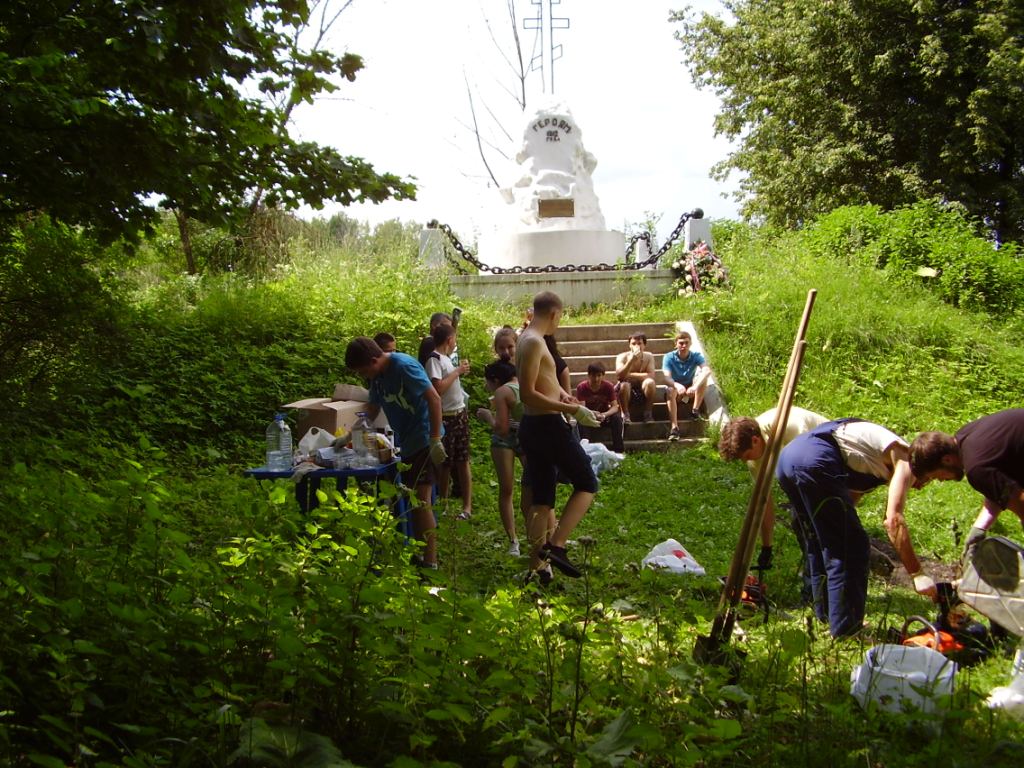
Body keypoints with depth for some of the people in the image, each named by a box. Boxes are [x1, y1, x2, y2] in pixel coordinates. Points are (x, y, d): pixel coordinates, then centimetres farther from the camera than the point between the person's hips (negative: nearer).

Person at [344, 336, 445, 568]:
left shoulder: (404, 366, -18)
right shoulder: (377, 376, 9)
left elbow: (434, 399, -21)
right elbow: (372, 410, 20)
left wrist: (435, 440, -23)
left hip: (423, 442, -9)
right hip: (404, 444, 9)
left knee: (420, 500, -12)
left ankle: (430, 562, -10)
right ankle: (419, 555, 20)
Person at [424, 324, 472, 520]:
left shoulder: (446, 358, 13)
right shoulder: (434, 359, -14)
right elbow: (438, 387, -24)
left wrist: (461, 372, 9)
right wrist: (457, 371, -16)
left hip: (460, 414, 8)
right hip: (446, 417, -8)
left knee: (463, 460, 7)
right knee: (445, 463, 2)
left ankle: (467, 505, 10)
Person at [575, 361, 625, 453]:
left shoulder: (608, 386, -17)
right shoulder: (581, 387, -20)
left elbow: (615, 407, -21)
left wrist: (604, 415, -41)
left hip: (605, 415, 1)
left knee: (617, 417, -28)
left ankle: (619, 449, -24)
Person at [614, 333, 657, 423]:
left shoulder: (649, 357, -6)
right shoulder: (622, 357, -11)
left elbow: (651, 376, -19)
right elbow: (619, 376, -26)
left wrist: (629, 375, -20)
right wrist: (632, 359, -37)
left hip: (643, 390, 1)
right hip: (627, 391, -1)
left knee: (649, 382, -28)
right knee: (624, 384, -33)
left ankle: (648, 414, -14)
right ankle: (625, 414, -17)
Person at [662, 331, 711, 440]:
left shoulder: (696, 356, -14)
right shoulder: (669, 357, -15)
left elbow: (707, 370, -33)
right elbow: (667, 378, -29)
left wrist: (695, 386, -52)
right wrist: (677, 386, -54)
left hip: (690, 391, 1)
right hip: (675, 388, -1)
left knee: (702, 376, -26)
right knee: (670, 391, -36)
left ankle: (695, 410, -18)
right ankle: (674, 427, -44)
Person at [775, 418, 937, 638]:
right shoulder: (906, 460, 8)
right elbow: (893, 520, -6)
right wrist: (917, 574, -4)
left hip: (786, 457, 10)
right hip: (814, 461, -10)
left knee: (819, 545, 24)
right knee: (850, 548, 1)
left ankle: (825, 616, 33)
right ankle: (845, 628, 5)